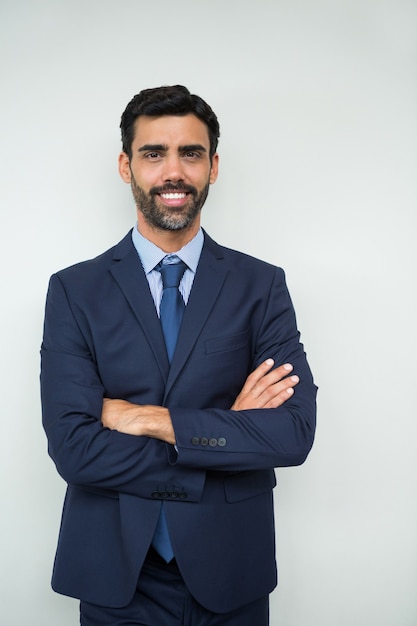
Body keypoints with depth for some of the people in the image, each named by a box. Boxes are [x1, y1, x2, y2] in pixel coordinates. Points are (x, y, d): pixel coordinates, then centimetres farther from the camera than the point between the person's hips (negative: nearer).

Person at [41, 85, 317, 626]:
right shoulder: (74, 291, -5)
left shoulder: (262, 286, -3)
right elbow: (72, 448, -14)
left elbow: (296, 432, -14)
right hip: (115, 577, 0)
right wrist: (227, 431, -16)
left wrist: (149, 419, -17)